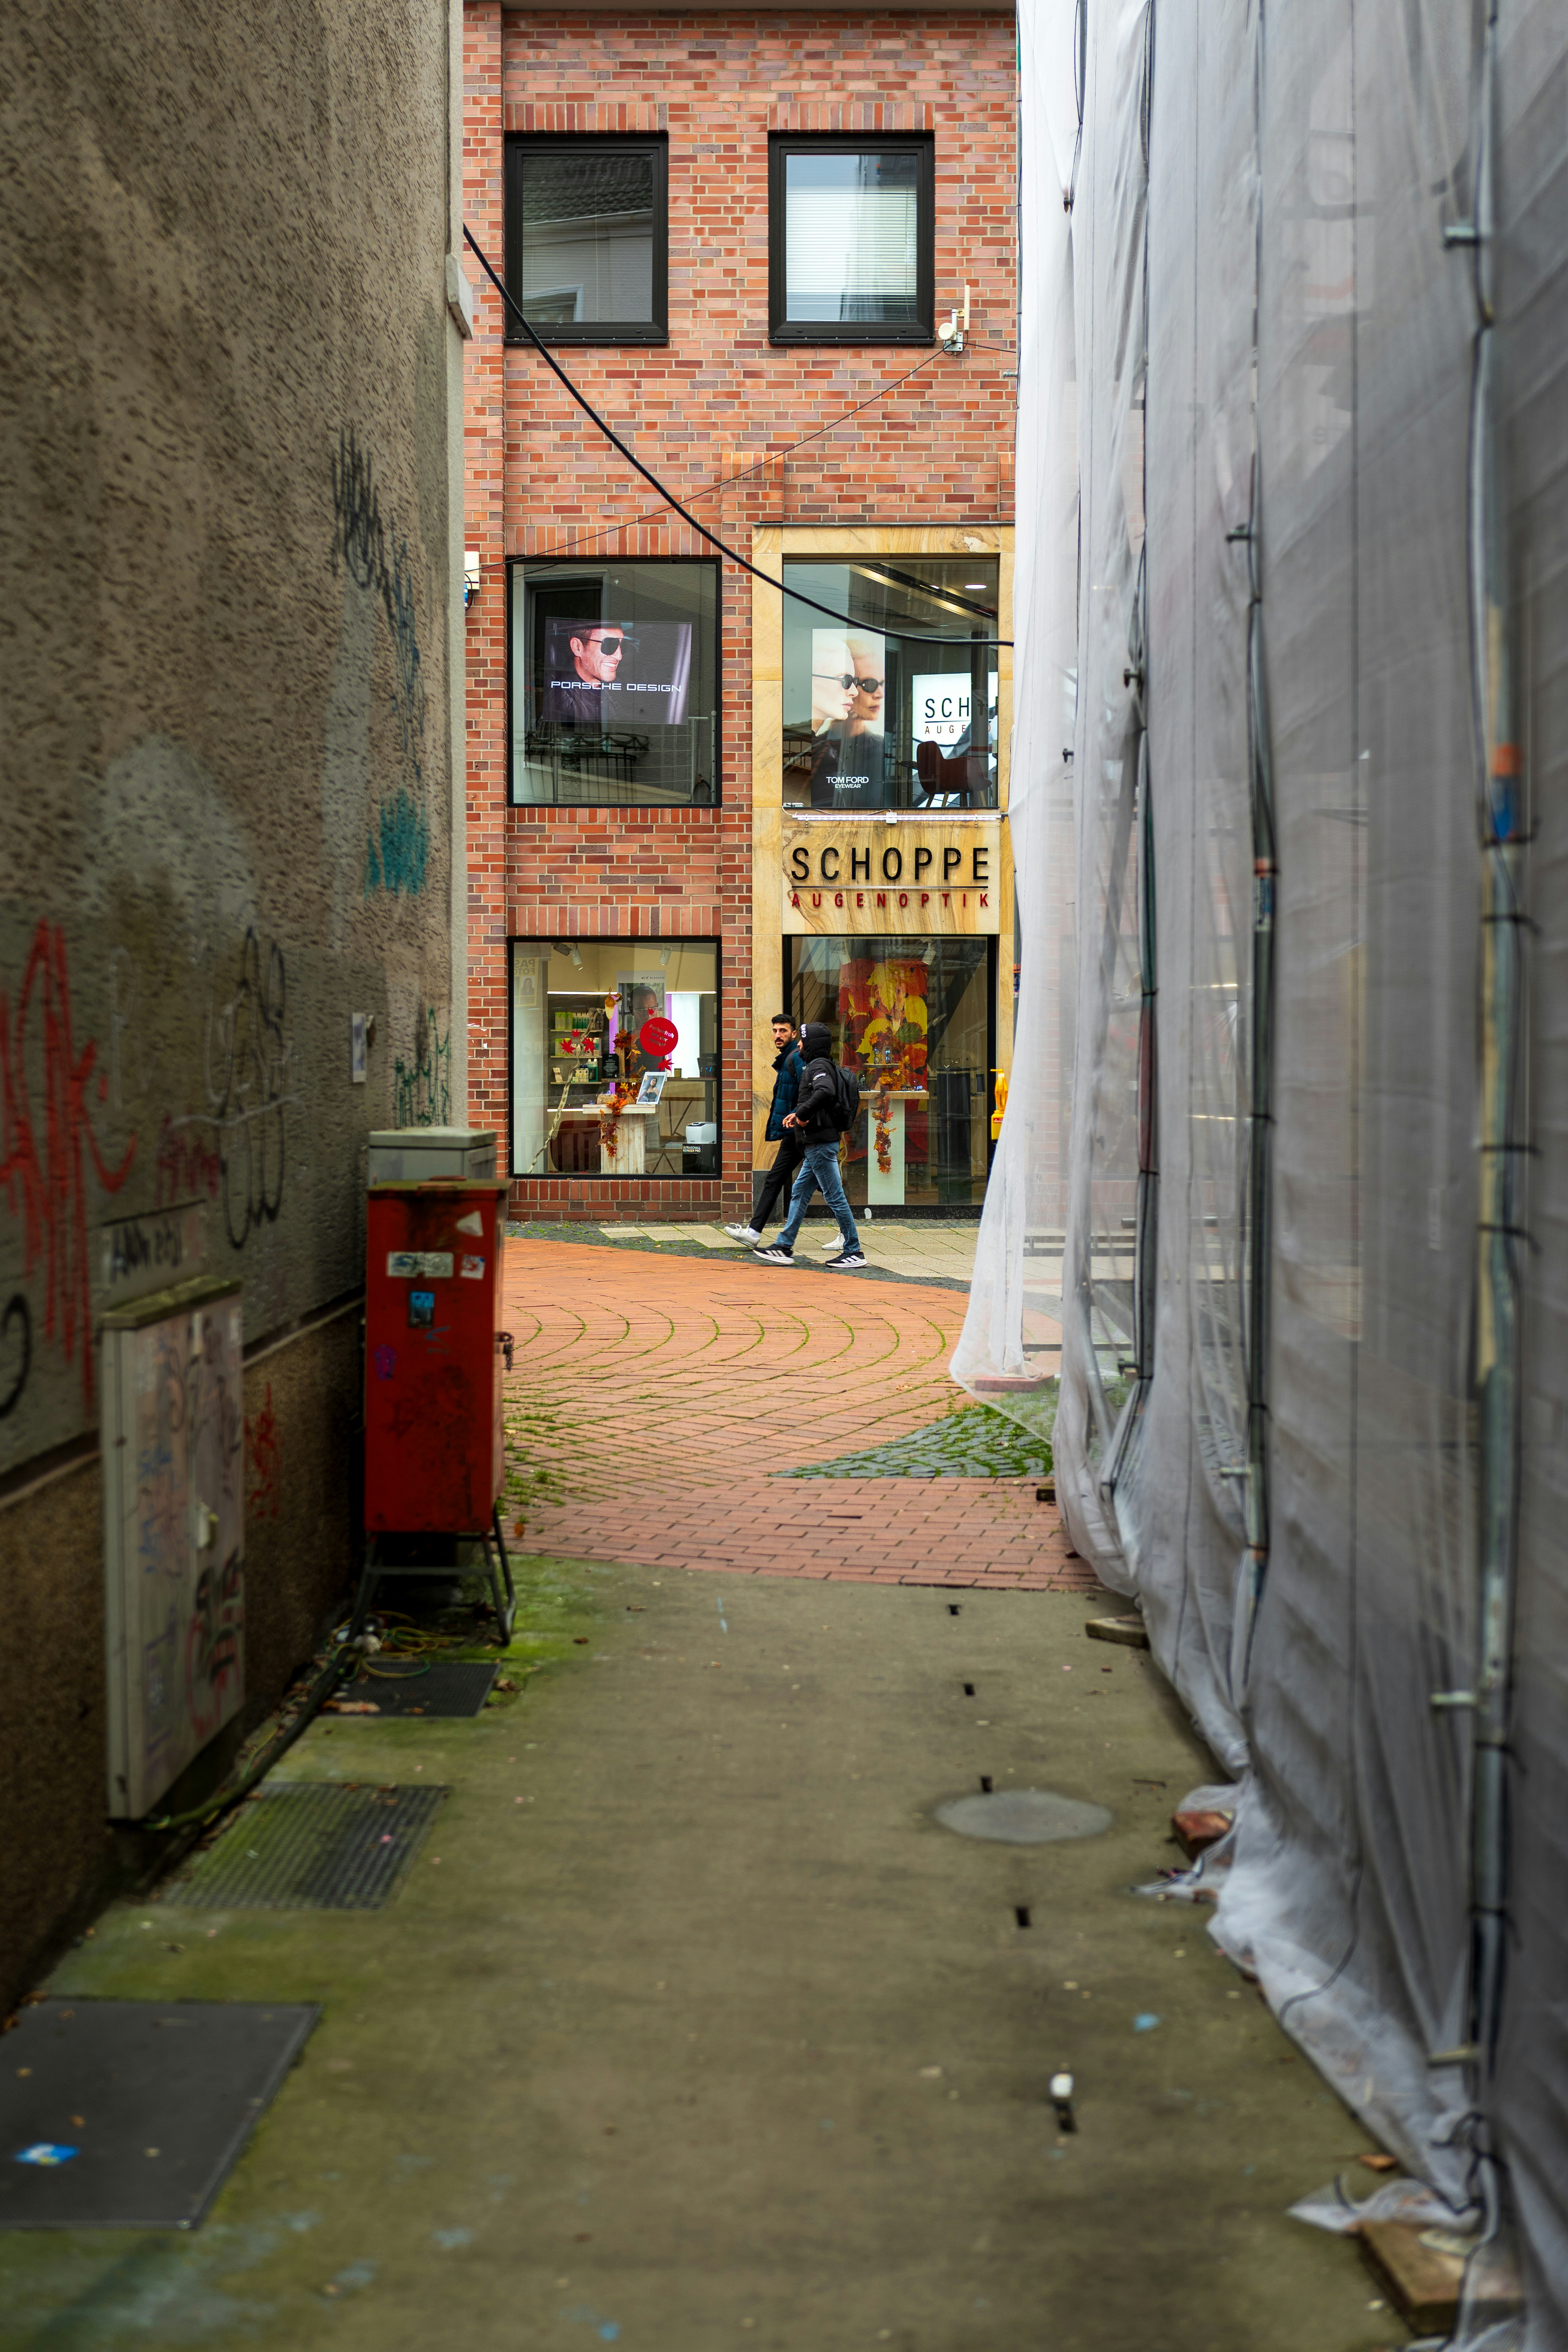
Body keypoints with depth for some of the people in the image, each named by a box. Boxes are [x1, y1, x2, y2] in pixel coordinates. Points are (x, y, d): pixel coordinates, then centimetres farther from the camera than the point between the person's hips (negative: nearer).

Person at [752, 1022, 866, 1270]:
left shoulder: (818, 1066, -13)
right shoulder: (821, 1065, 18)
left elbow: (826, 1092, -34)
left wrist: (803, 1114, -23)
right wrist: (798, 1115, 11)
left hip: (822, 1144, -11)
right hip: (817, 1144, 11)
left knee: (834, 1196, -6)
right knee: (799, 1193, 13)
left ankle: (854, 1252, -1)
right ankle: (784, 1248, 17)